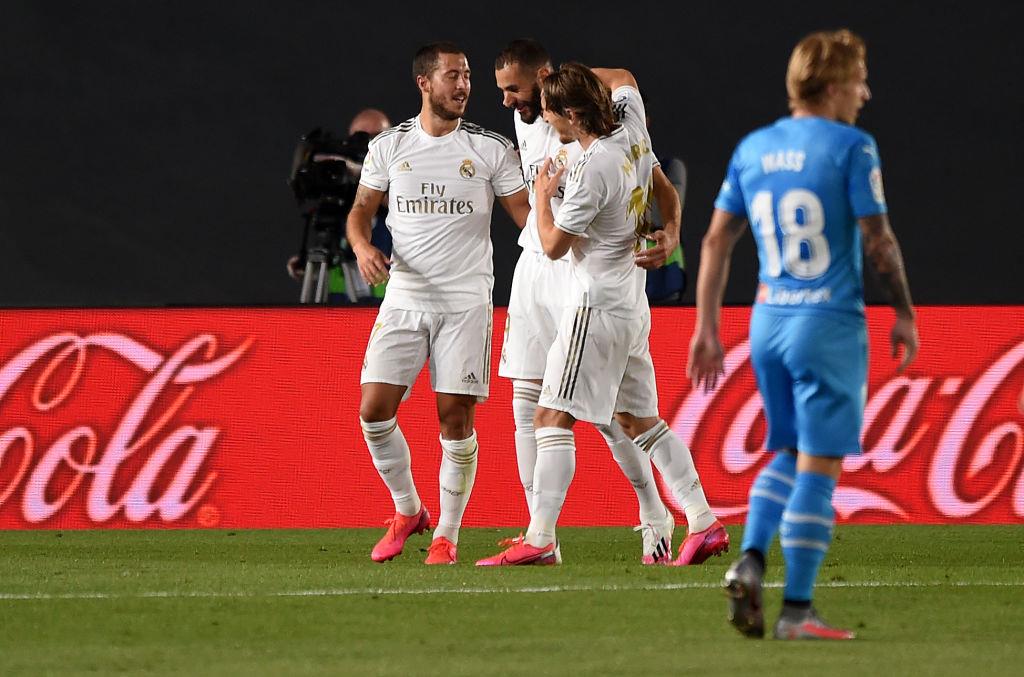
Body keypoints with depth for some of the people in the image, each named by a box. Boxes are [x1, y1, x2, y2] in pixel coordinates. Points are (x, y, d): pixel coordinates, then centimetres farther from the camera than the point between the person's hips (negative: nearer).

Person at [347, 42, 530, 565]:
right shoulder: (388, 147, 6)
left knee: (456, 419, -5)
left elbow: (529, 216, 2)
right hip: (404, 300, 2)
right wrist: (363, 247, -8)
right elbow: (361, 211, 13)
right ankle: (407, 510, 16)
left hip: (466, 302, -2)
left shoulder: (492, 149, 2)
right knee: (374, 410, -7)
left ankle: (446, 535, 8)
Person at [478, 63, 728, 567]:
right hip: (632, 303, 9)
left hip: (596, 307, -9)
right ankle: (703, 522, 10)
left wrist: (542, 194, 3)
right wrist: (574, 75, 22)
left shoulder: (591, 170, -20)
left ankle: (539, 538, -13)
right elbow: (624, 80, 26)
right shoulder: (632, 132, 3)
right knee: (641, 420, 14)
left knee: (553, 418, -8)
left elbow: (553, 245, -12)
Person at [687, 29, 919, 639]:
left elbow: (717, 240, 9)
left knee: (789, 454, 20)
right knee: (818, 467, -1)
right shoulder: (851, 147, -8)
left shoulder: (752, 149, 8)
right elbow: (878, 240, -9)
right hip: (831, 324, -6)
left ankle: (750, 561, -2)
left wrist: (707, 328, 12)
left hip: (768, 321, 6)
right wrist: (904, 314, 3)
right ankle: (797, 611, -2)